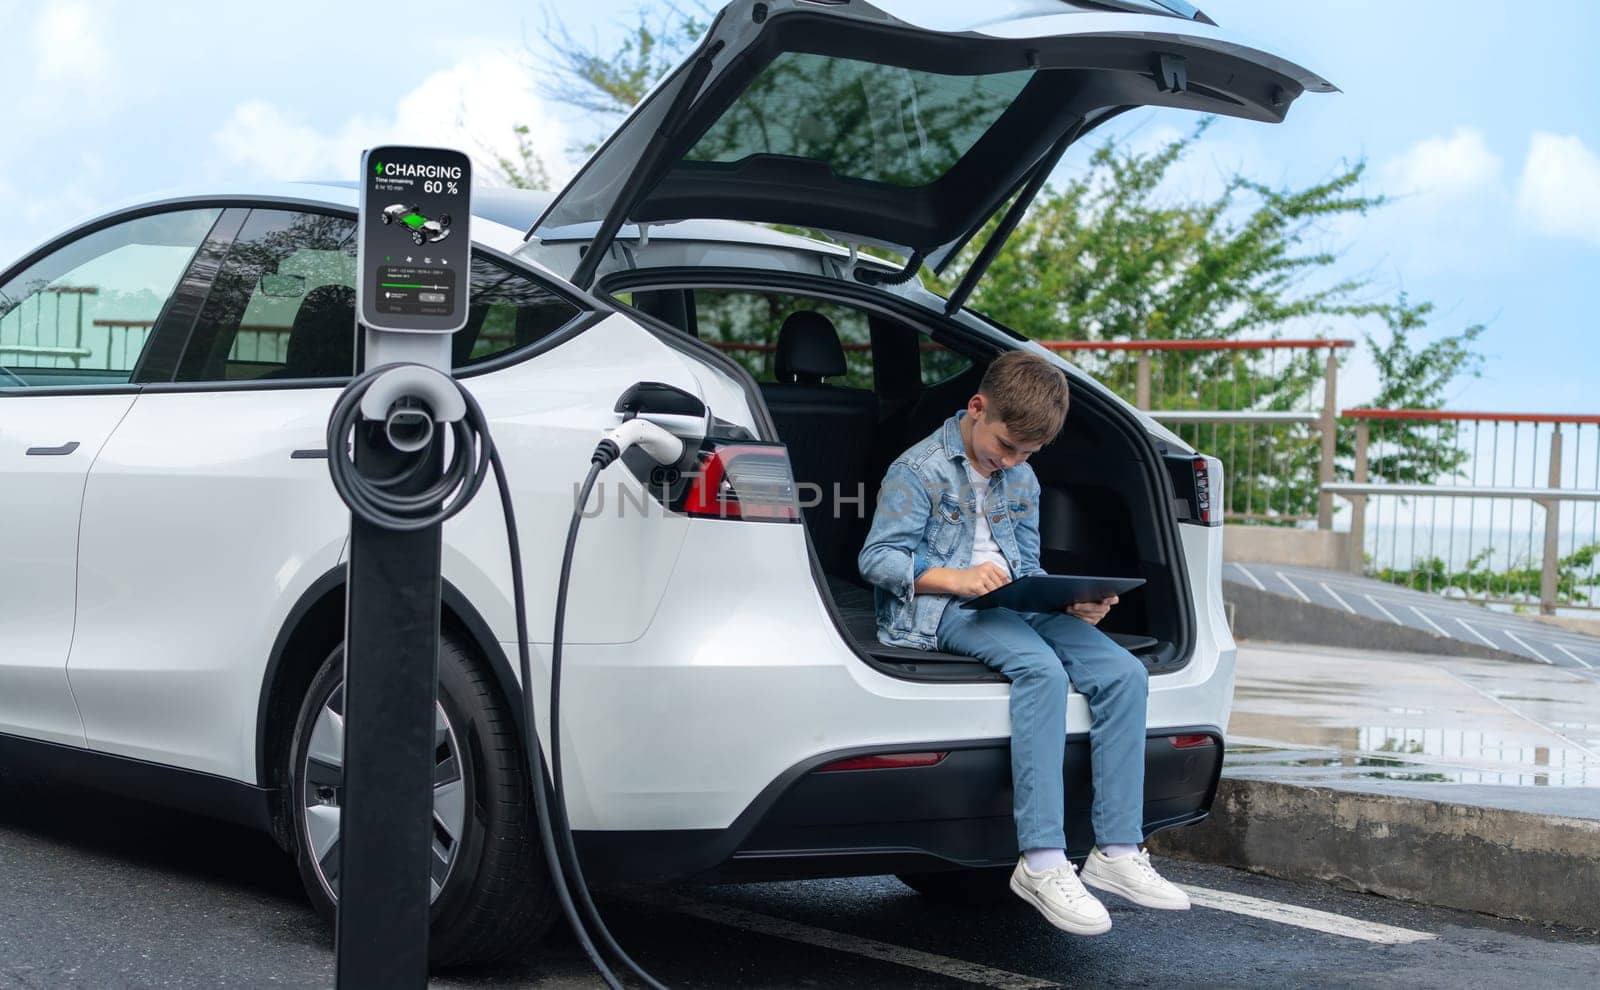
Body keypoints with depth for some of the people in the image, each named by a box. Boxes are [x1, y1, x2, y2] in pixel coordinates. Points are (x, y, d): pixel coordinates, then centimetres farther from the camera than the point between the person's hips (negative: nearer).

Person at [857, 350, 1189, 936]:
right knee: (1042, 669, -36)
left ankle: (1117, 851, -16)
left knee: (1124, 673, -16)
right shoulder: (920, 469, -2)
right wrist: (956, 578, -24)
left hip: (1014, 606, 7)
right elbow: (876, 558, -9)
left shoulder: (1022, 481, 20)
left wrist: (1075, 602, -1)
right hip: (941, 613, -7)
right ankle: (1041, 863, -40)